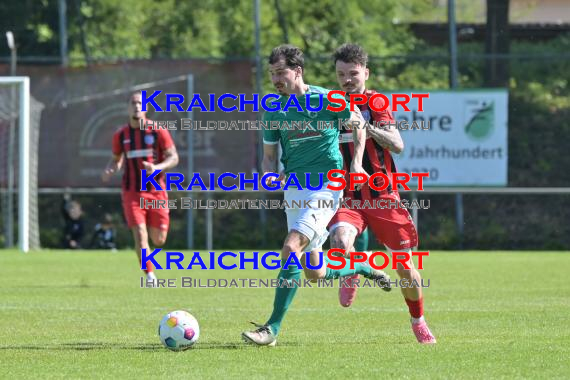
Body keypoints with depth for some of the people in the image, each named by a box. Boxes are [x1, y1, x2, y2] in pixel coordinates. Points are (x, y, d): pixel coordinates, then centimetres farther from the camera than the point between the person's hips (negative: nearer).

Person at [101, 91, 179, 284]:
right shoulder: (121, 135, 4)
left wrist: (157, 167, -23)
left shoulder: (158, 131, -3)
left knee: (158, 240, 4)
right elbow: (116, 159, 18)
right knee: (139, 235, -15)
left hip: (156, 191, 0)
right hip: (132, 193, 0)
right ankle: (150, 276, -7)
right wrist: (110, 170, -5)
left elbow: (174, 158, -3)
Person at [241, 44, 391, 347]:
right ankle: (365, 268, 41)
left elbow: (357, 122, 9)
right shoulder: (273, 110, 5)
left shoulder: (326, 100, -8)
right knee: (315, 273, 11)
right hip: (294, 190, 6)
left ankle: (273, 328, -23)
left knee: (291, 249, -24)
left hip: (325, 186, -6)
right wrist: (269, 174, -11)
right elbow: (269, 155, 12)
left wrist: (356, 162, -2)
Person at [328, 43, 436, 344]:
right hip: (347, 197, 2)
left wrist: (365, 126, -32)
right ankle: (351, 277, 4)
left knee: (405, 267, 2)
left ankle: (418, 322, 27)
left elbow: (397, 145, -18)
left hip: (382, 196, -2)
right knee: (340, 241, -30)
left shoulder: (377, 103, -3)